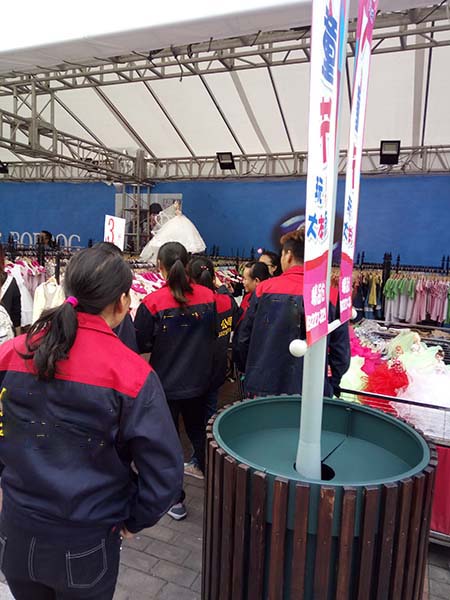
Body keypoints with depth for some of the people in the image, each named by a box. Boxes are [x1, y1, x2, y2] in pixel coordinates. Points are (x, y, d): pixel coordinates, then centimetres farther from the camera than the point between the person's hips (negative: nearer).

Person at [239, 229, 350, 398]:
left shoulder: (264, 288, -6)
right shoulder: (332, 296, -6)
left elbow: (244, 339, 1)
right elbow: (341, 352, -2)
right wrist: (330, 386, 13)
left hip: (263, 387, 0)